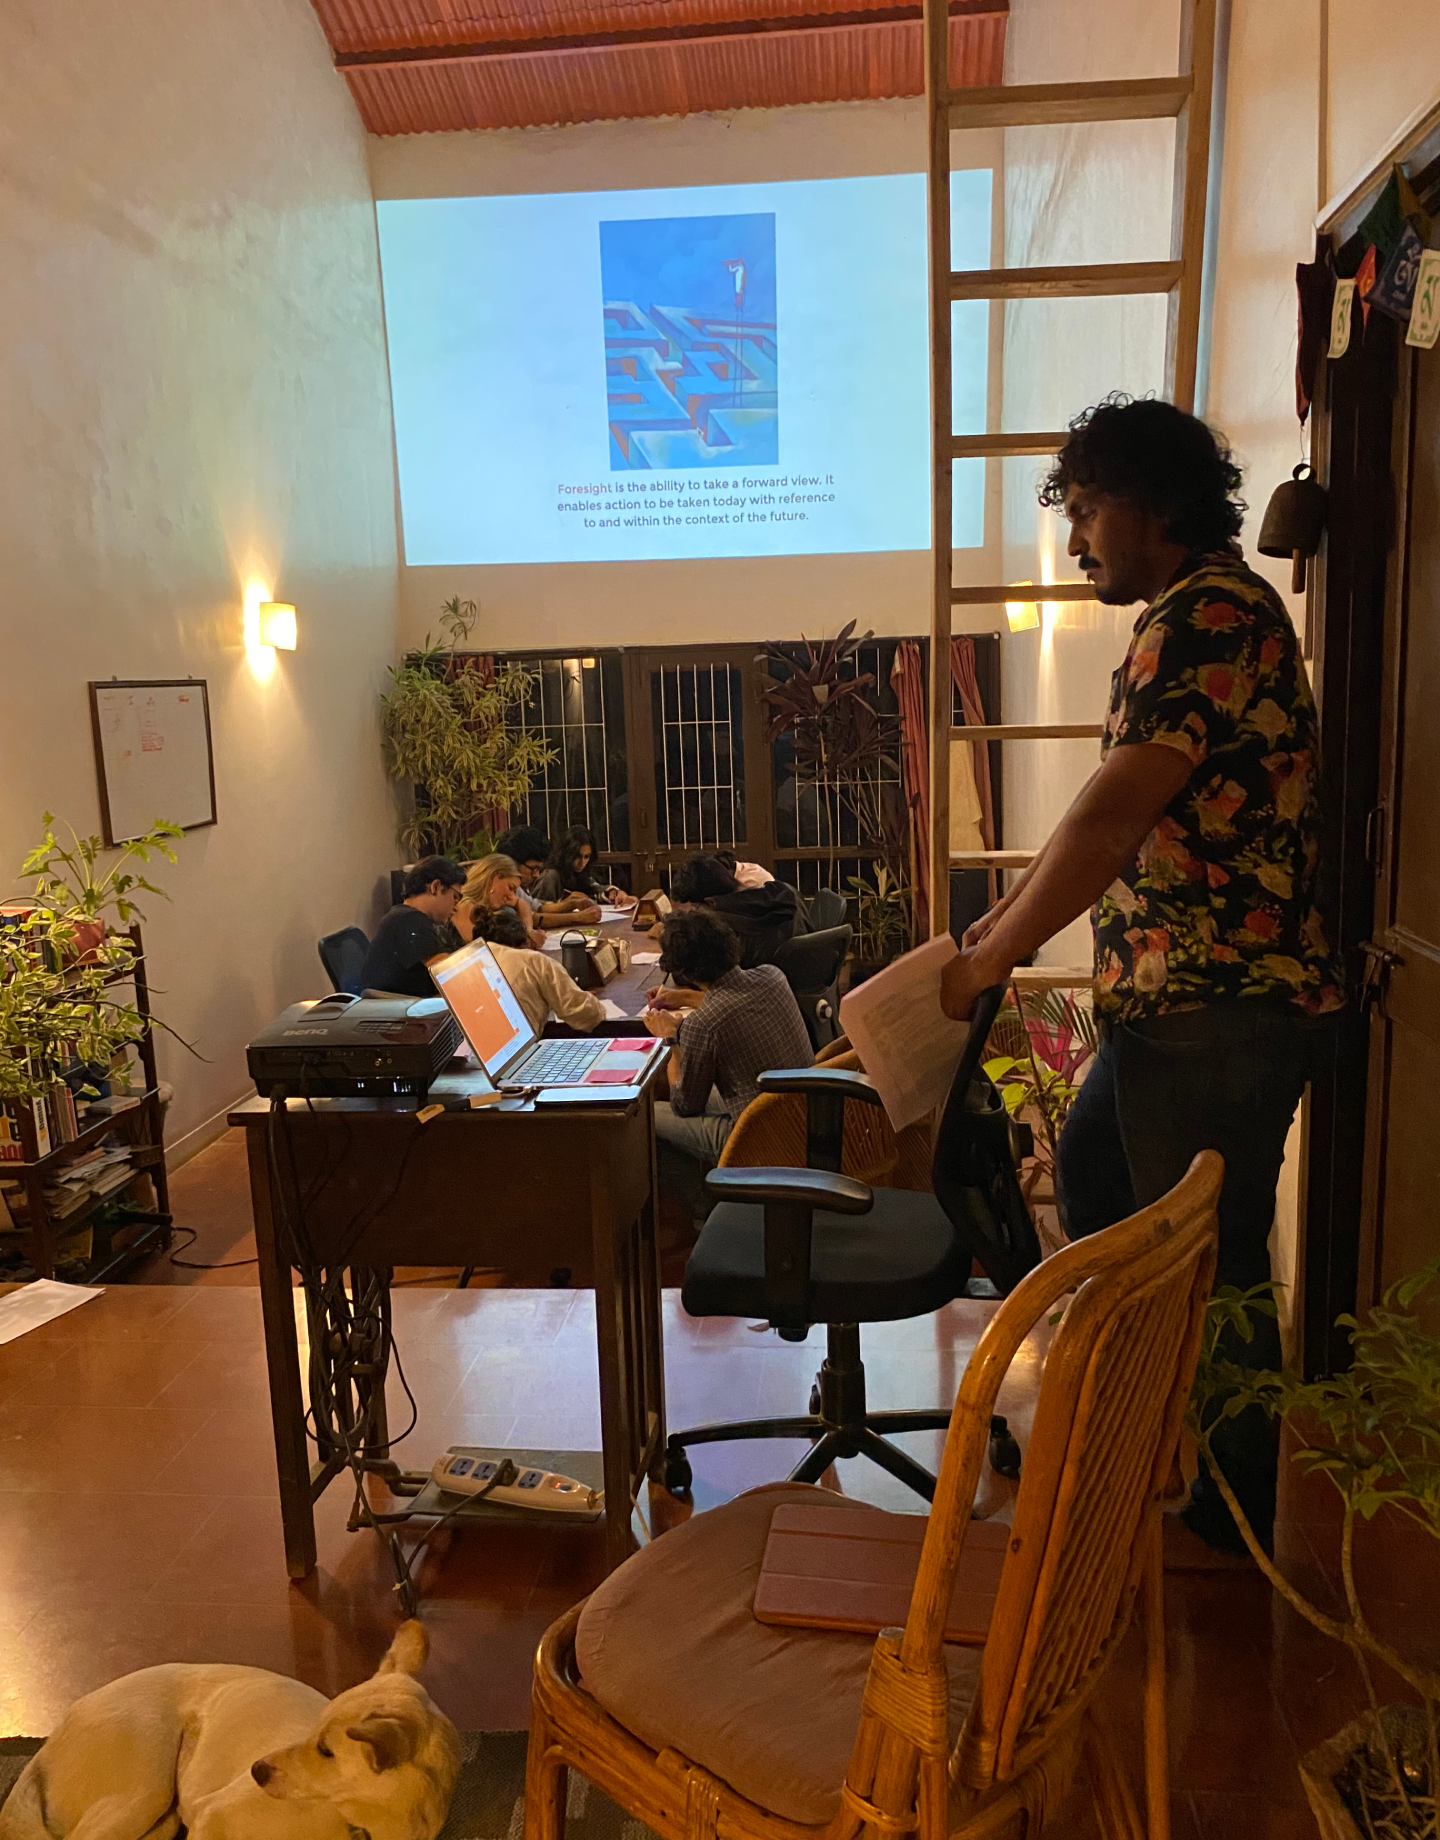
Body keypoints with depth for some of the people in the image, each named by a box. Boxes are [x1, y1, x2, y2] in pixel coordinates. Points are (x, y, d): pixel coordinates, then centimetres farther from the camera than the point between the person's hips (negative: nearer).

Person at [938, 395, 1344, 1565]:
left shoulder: (1208, 611, -17)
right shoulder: (1194, 616, 17)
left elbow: (1111, 819, -25)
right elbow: (1122, 821, 18)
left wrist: (988, 961, -16)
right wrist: (1003, 921, 15)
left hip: (1221, 1008, -11)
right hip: (1178, 998, 11)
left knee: (1210, 1264, 3)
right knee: (1092, 1171, 24)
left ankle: (1228, 1522, 23)